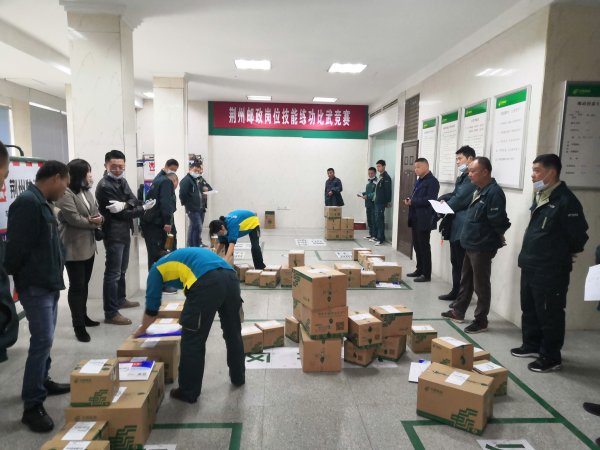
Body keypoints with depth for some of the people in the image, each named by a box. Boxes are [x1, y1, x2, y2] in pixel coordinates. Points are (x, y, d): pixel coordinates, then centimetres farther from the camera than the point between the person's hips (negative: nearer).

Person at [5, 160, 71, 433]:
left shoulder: (42, 203, 13)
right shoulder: (27, 202, -18)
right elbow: (16, 247, -21)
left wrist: (55, 276, 17)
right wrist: (15, 280, -14)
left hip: (49, 284, 10)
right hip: (35, 286, -10)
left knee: (44, 338, 19)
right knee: (42, 340, -9)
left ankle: (42, 382, 34)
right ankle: (32, 405, -1)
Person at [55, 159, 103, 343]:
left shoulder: (86, 191, 13)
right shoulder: (65, 194, -15)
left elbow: (97, 213, 12)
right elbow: (74, 219, -21)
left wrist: (99, 218, -12)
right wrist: (93, 222, -6)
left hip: (89, 245, 8)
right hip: (74, 247, -8)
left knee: (84, 284, 17)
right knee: (77, 286, -3)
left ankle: (83, 316, 30)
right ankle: (78, 326, 4)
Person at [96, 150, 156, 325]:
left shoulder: (121, 180, 9)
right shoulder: (105, 186, -17)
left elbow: (134, 201, -3)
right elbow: (121, 214, -18)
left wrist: (124, 204, -25)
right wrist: (144, 209, -9)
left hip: (124, 232, 9)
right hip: (114, 234, -9)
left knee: (122, 269, 21)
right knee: (113, 273, -7)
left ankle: (121, 299, 36)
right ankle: (111, 314, -3)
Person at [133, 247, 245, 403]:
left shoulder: (157, 268, 26)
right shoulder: (187, 255, 44)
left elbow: (152, 306, 31)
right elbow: (195, 297, 51)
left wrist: (142, 329, 50)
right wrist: (189, 319, 62)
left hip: (207, 282, -7)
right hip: (230, 276, 7)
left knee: (193, 339, 9)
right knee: (233, 332, 23)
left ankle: (188, 392, 21)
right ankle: (238, 377, 40)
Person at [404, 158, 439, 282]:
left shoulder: (432, 181, -12)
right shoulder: (419, 180, 16)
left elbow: (429, 200, -21)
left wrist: (412, 202, -18)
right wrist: (410, 200, 1)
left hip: (424, 219, -9)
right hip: (416, 218, 9)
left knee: (424, 246, -3)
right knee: (417, 245, 14)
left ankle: (426, 274, 5)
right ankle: (419, 270, 25)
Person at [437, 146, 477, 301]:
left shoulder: (472, 178, -15)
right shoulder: (462, 177, 18)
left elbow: (459, 199, -18)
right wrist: (442, 199, 0)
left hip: (463, 226, -10)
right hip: (456, 225, 10)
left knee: (463, 263, -2)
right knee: (455, 261, 16)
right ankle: (456, 292, 26)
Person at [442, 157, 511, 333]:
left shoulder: (494, 192, -20)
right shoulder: (479, 190, 11)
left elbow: (498, 222, -21)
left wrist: (497, 239, -6)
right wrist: (469, 235, 9)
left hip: (482, 247, -10)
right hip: (471, 245, 10)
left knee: (481, 284, 2)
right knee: (465, 280, 19)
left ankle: (481, 320, 14)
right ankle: (458, 312, 31)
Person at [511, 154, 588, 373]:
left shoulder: (565, 200, -17)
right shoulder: (540, 196, 10)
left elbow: (579, 235, -14)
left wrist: (564, 255, 1)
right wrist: (528, 256, 15)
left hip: (551, 271, -9)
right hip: (530, 266, 9)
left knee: (549, 314, 3)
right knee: (529, 309, 19)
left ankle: (551, 357, 17)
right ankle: (532, 345, 35)